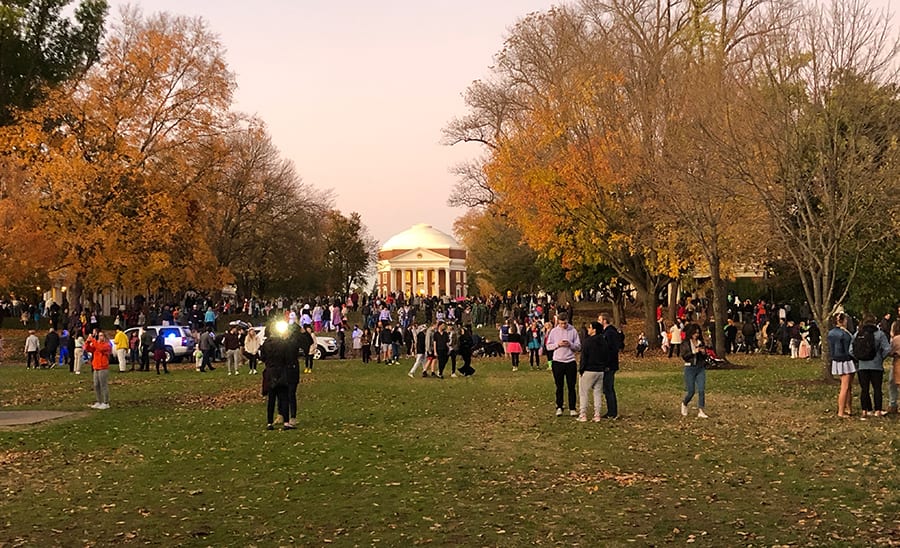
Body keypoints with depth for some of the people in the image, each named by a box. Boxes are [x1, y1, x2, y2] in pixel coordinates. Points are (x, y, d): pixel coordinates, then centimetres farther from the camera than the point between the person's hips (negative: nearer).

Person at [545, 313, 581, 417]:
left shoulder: (573, 331, 2)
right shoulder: (554, 331, 3)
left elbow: (578, 346, 1)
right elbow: (548, 346, 3)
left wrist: (570, 344, -16)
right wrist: (557, 344, -13)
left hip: (570, 362, 0)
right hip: (558, 362, 0)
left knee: (571, 387, 3)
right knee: (559, 387, 6)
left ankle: (572, 409, 7)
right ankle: (559, 407, 13)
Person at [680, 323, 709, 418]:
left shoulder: (701, 343, 9)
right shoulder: (686, 343, -2)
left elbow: (705, 357, 14)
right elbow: (684, 356, -10)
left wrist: (704, 353, -6)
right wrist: (694, 352, -19)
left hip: (701, 368, 3)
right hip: (690, 368, -3)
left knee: (701, 390, -5)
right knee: (691, 391, -1)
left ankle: (701, 411, 0)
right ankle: (684, 404, 29)